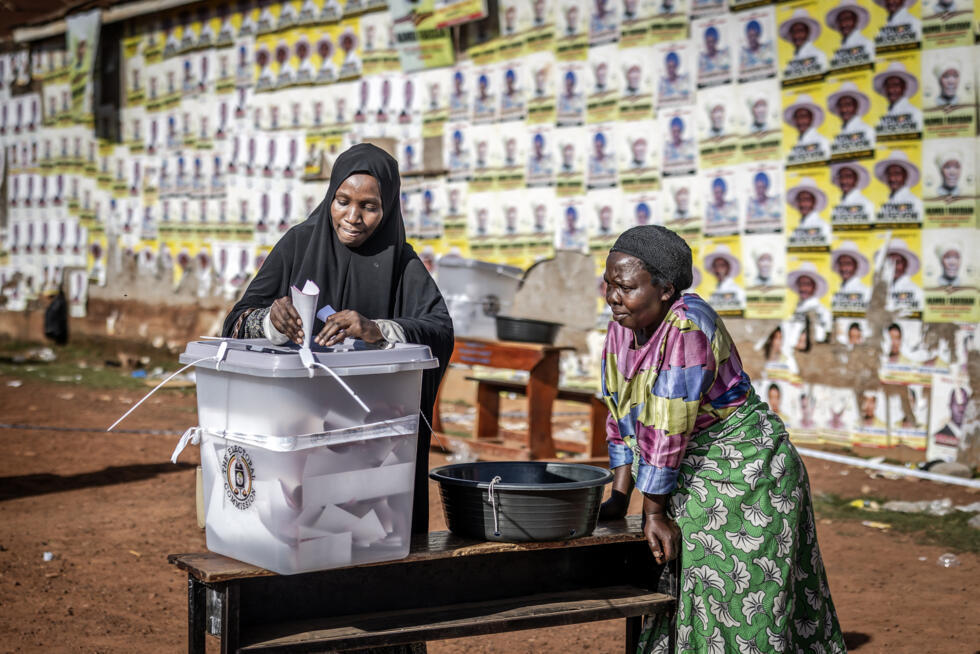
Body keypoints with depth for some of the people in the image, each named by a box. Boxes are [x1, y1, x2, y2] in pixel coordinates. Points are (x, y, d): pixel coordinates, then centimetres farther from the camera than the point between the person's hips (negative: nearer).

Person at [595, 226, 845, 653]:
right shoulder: (622, 327, -1)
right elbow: (623, 414, 5)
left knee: (744, 594, -3)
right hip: (690, 473, 8)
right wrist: (619, 499, 2)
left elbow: (668, 427, -25)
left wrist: (653, 512, -20)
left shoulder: (688, 327, -26)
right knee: (681, 584, 12)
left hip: (743, 468, -8)